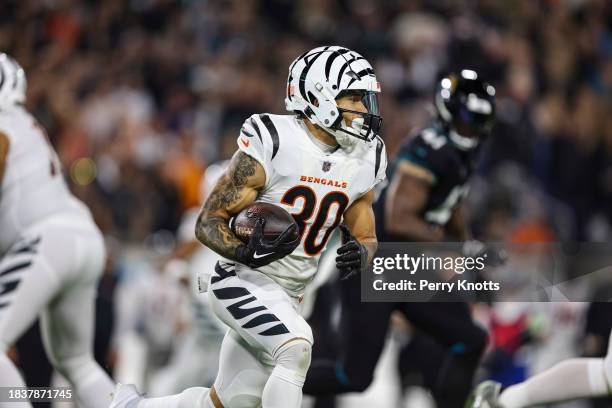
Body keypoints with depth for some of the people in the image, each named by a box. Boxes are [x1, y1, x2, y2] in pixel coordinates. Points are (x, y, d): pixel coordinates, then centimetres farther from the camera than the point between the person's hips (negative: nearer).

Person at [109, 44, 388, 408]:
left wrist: (361, 253, -13)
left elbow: (366, 237, 12)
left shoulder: (363, 162, 1)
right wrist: (248, 252, -33)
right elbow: (208, 223, -13)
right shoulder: (271, 146, -18)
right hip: (245, 282, -7)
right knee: (296, 348, -33)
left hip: (288, 297, 7)